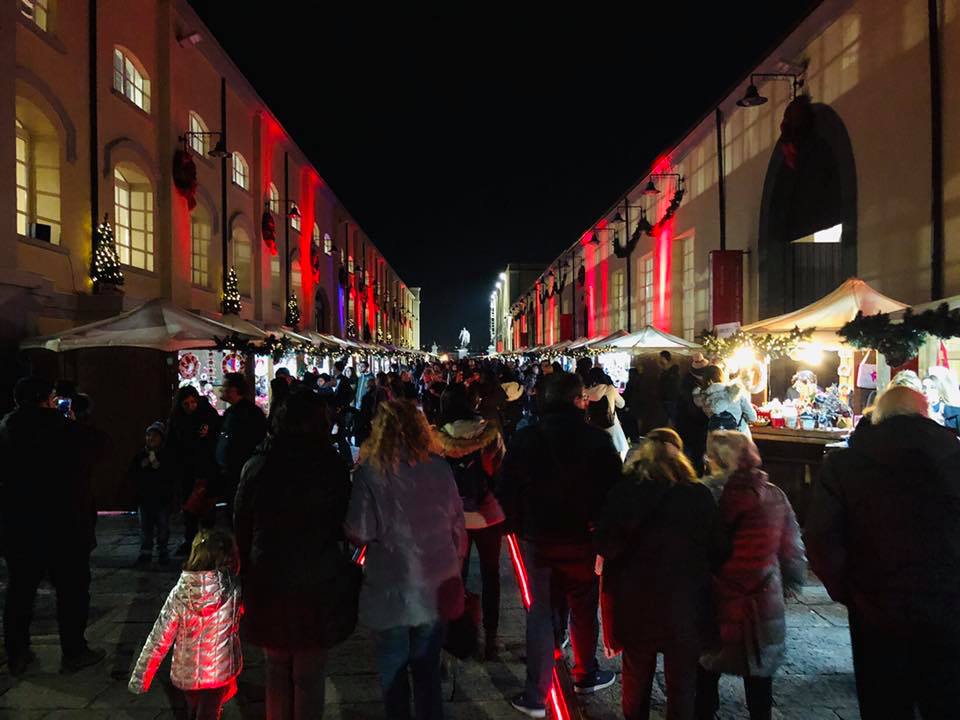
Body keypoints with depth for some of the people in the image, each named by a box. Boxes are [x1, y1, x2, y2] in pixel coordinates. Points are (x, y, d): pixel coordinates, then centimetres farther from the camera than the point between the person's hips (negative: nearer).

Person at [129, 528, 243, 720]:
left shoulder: (179, 593, -16)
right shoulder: (234, 590, -21)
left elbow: (159, 640, -11)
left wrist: (139, 677, 0)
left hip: (185, 672, 3)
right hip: (219, 671, -3)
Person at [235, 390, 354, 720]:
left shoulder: (255, 466, -5)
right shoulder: (332, 466, -12)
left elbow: (241, 526, 2)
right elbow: (345, 526, -5)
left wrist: (247, 571, 14)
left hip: (268, 583, 3)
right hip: (317, 584, -3)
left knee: (277, 668, 22)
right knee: (309, 675, 12)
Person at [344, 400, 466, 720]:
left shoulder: (371, 471, -13)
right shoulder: (439, 467, -5)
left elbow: (359, 534, -14)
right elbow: (458, 525, 1)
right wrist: (455, 566, 14)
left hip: (392, 588, -2)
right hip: (435, 586, 3)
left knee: (393, 670, 19)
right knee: (427, 670, 18)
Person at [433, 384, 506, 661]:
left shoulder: (437, 438, -11)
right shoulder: (489, 432, -11)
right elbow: (501, 466, -5)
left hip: (454, 517, 0)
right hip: (489, 514, 0)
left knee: (457, 575, 18)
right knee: (490, 576, 15)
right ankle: (490, 638, 19)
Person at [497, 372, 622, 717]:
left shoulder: (524, 439, -8)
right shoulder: (598, 440, -11)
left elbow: (505, 490, -3)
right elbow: (615, 487, -6)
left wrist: (517, 525, 8)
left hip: (537, 539, 1)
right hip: (582, 539, 0)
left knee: (540, 611, 10)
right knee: (584, 610, 19)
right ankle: (585, 675, 38)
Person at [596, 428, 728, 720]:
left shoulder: (623, 492, -10)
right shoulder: (699, 495, -11)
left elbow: (605, 546, -8)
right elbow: (719, 550, -6)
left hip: (636, 602, 1)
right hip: (685, 603, -1)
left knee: (636, 678, 22)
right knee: (681, 684, 18)